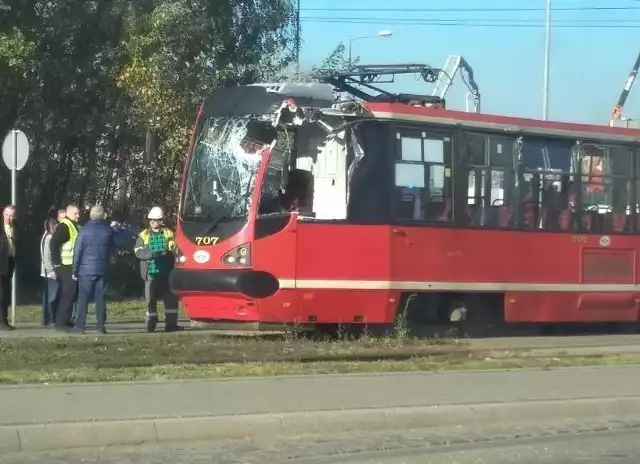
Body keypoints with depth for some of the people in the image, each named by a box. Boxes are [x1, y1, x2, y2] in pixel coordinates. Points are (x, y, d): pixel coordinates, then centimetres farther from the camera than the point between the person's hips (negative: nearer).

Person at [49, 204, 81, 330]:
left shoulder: (76, 227, 17)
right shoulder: (64, 227, -13)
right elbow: (53, 244, -22)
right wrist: (57, 263, -21)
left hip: (73, 266, 10)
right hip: (65, 266, -10)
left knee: (71, 294, 12)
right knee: (68, 294, -9)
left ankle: (65, 321, 19)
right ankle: (61, 322, -6)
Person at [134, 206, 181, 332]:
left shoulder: (169, 234, 9)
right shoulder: (144, 235, 8)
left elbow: (175, 250, 4)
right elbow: (138, 251, -2)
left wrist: (168, 253, -19)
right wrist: (151, 254, -19)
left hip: (166, 272, 1)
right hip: (150, 272, -1)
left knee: (171, 298, 0)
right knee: (151, 300, 2)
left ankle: (171, 323, 6)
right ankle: (151, 324, 9)